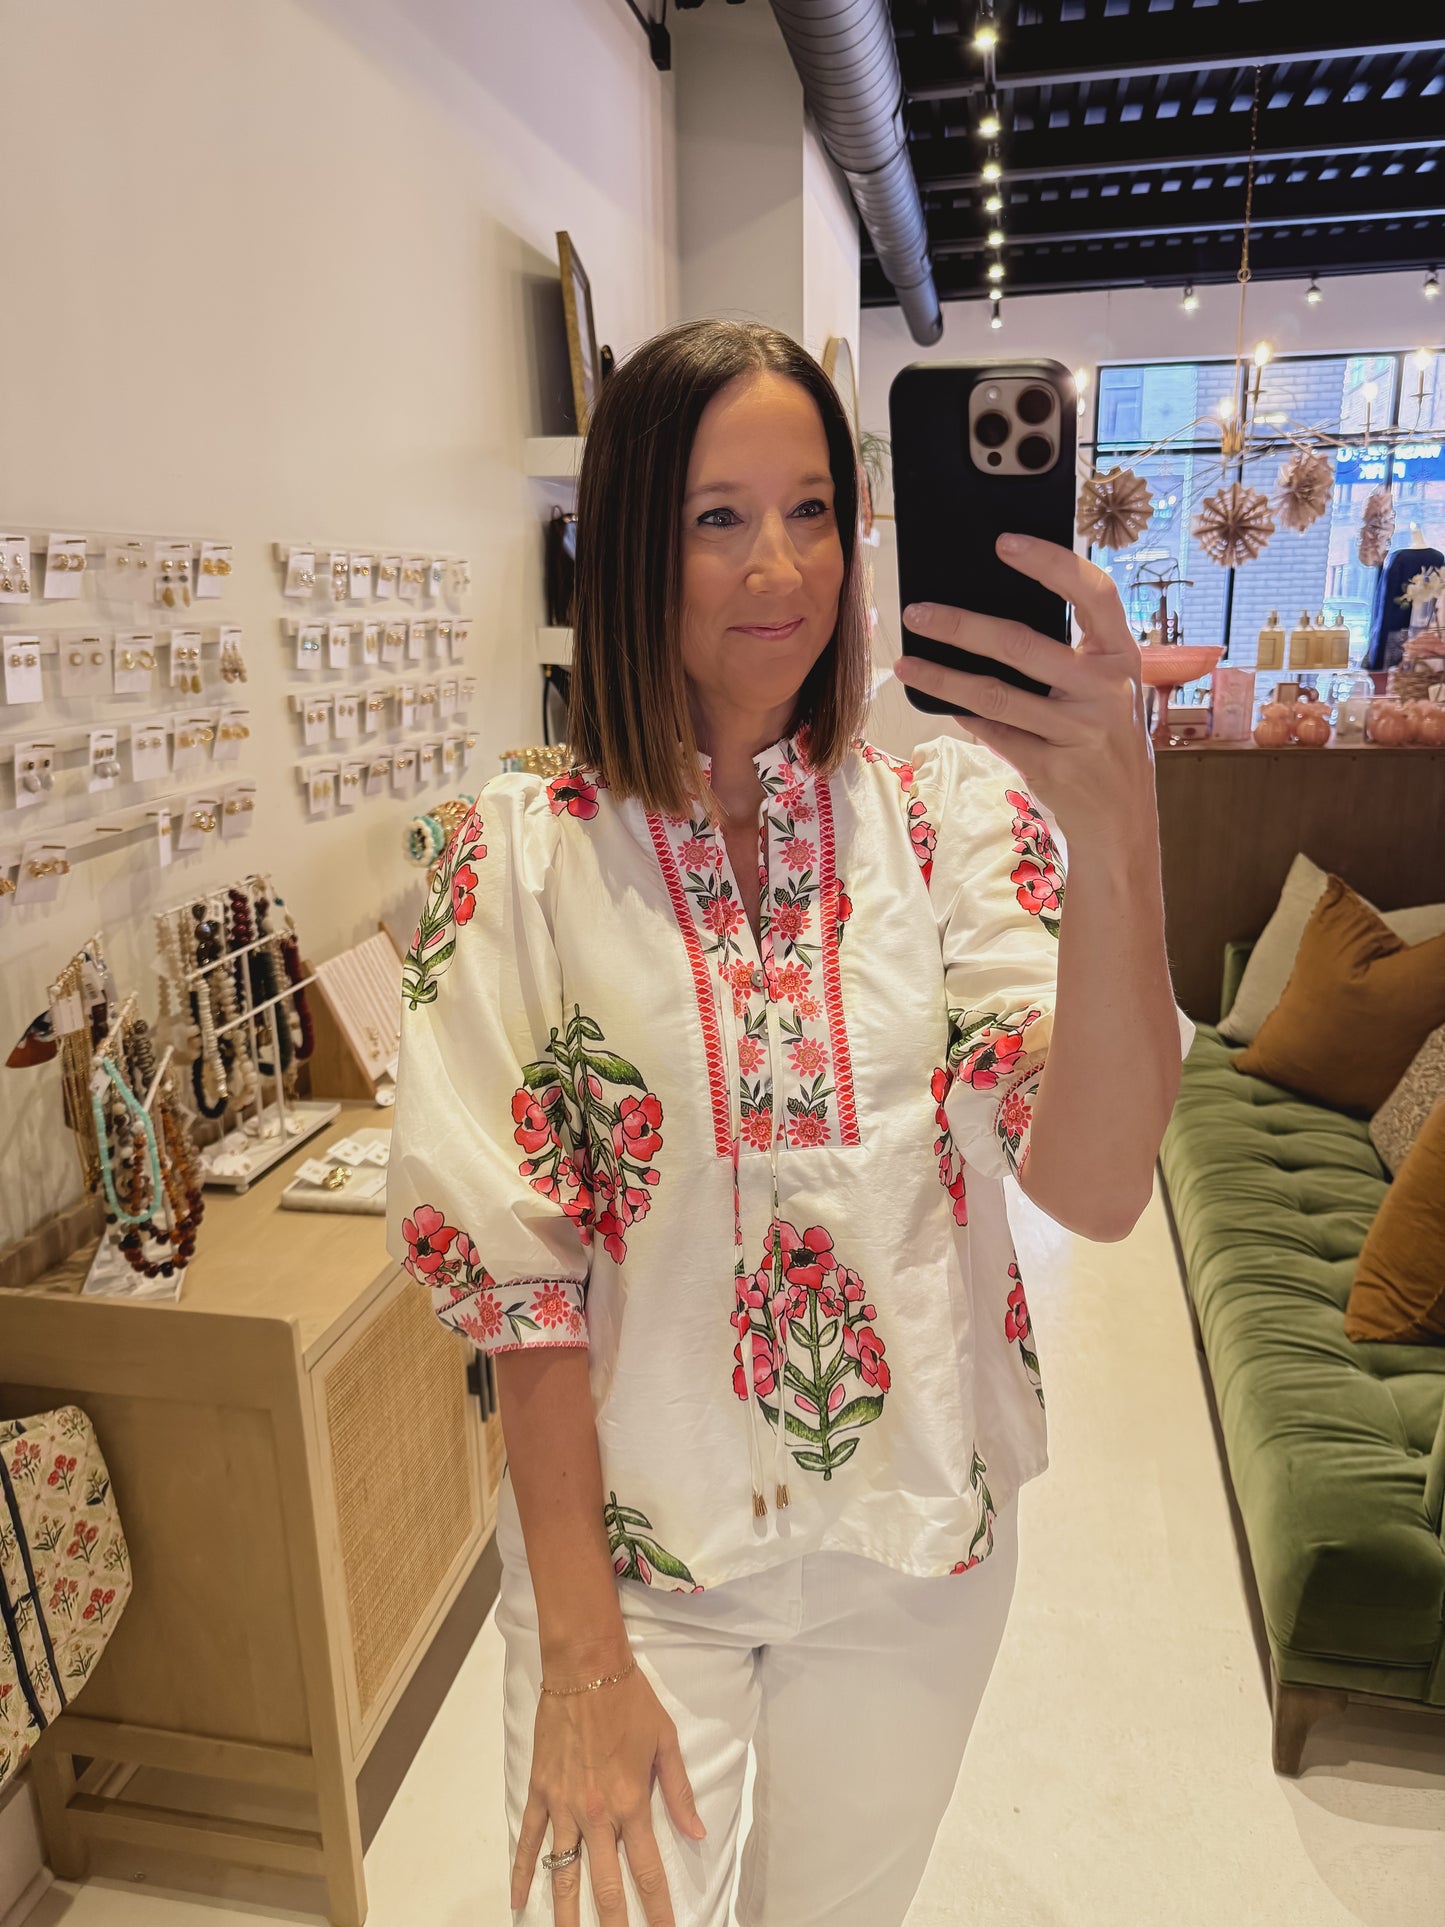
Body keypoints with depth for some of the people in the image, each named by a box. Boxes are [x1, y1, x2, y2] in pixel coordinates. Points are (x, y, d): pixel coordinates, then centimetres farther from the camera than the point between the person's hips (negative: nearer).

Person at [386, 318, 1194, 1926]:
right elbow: (516, 1267, -12)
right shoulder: (524, 857, -13)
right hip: (632, 1543, -2)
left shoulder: (953, 812, -10)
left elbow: (1096, 1187, -21)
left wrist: (1117, 832, -37)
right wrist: (580, 1650, -11)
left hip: (918, 1539, 3)